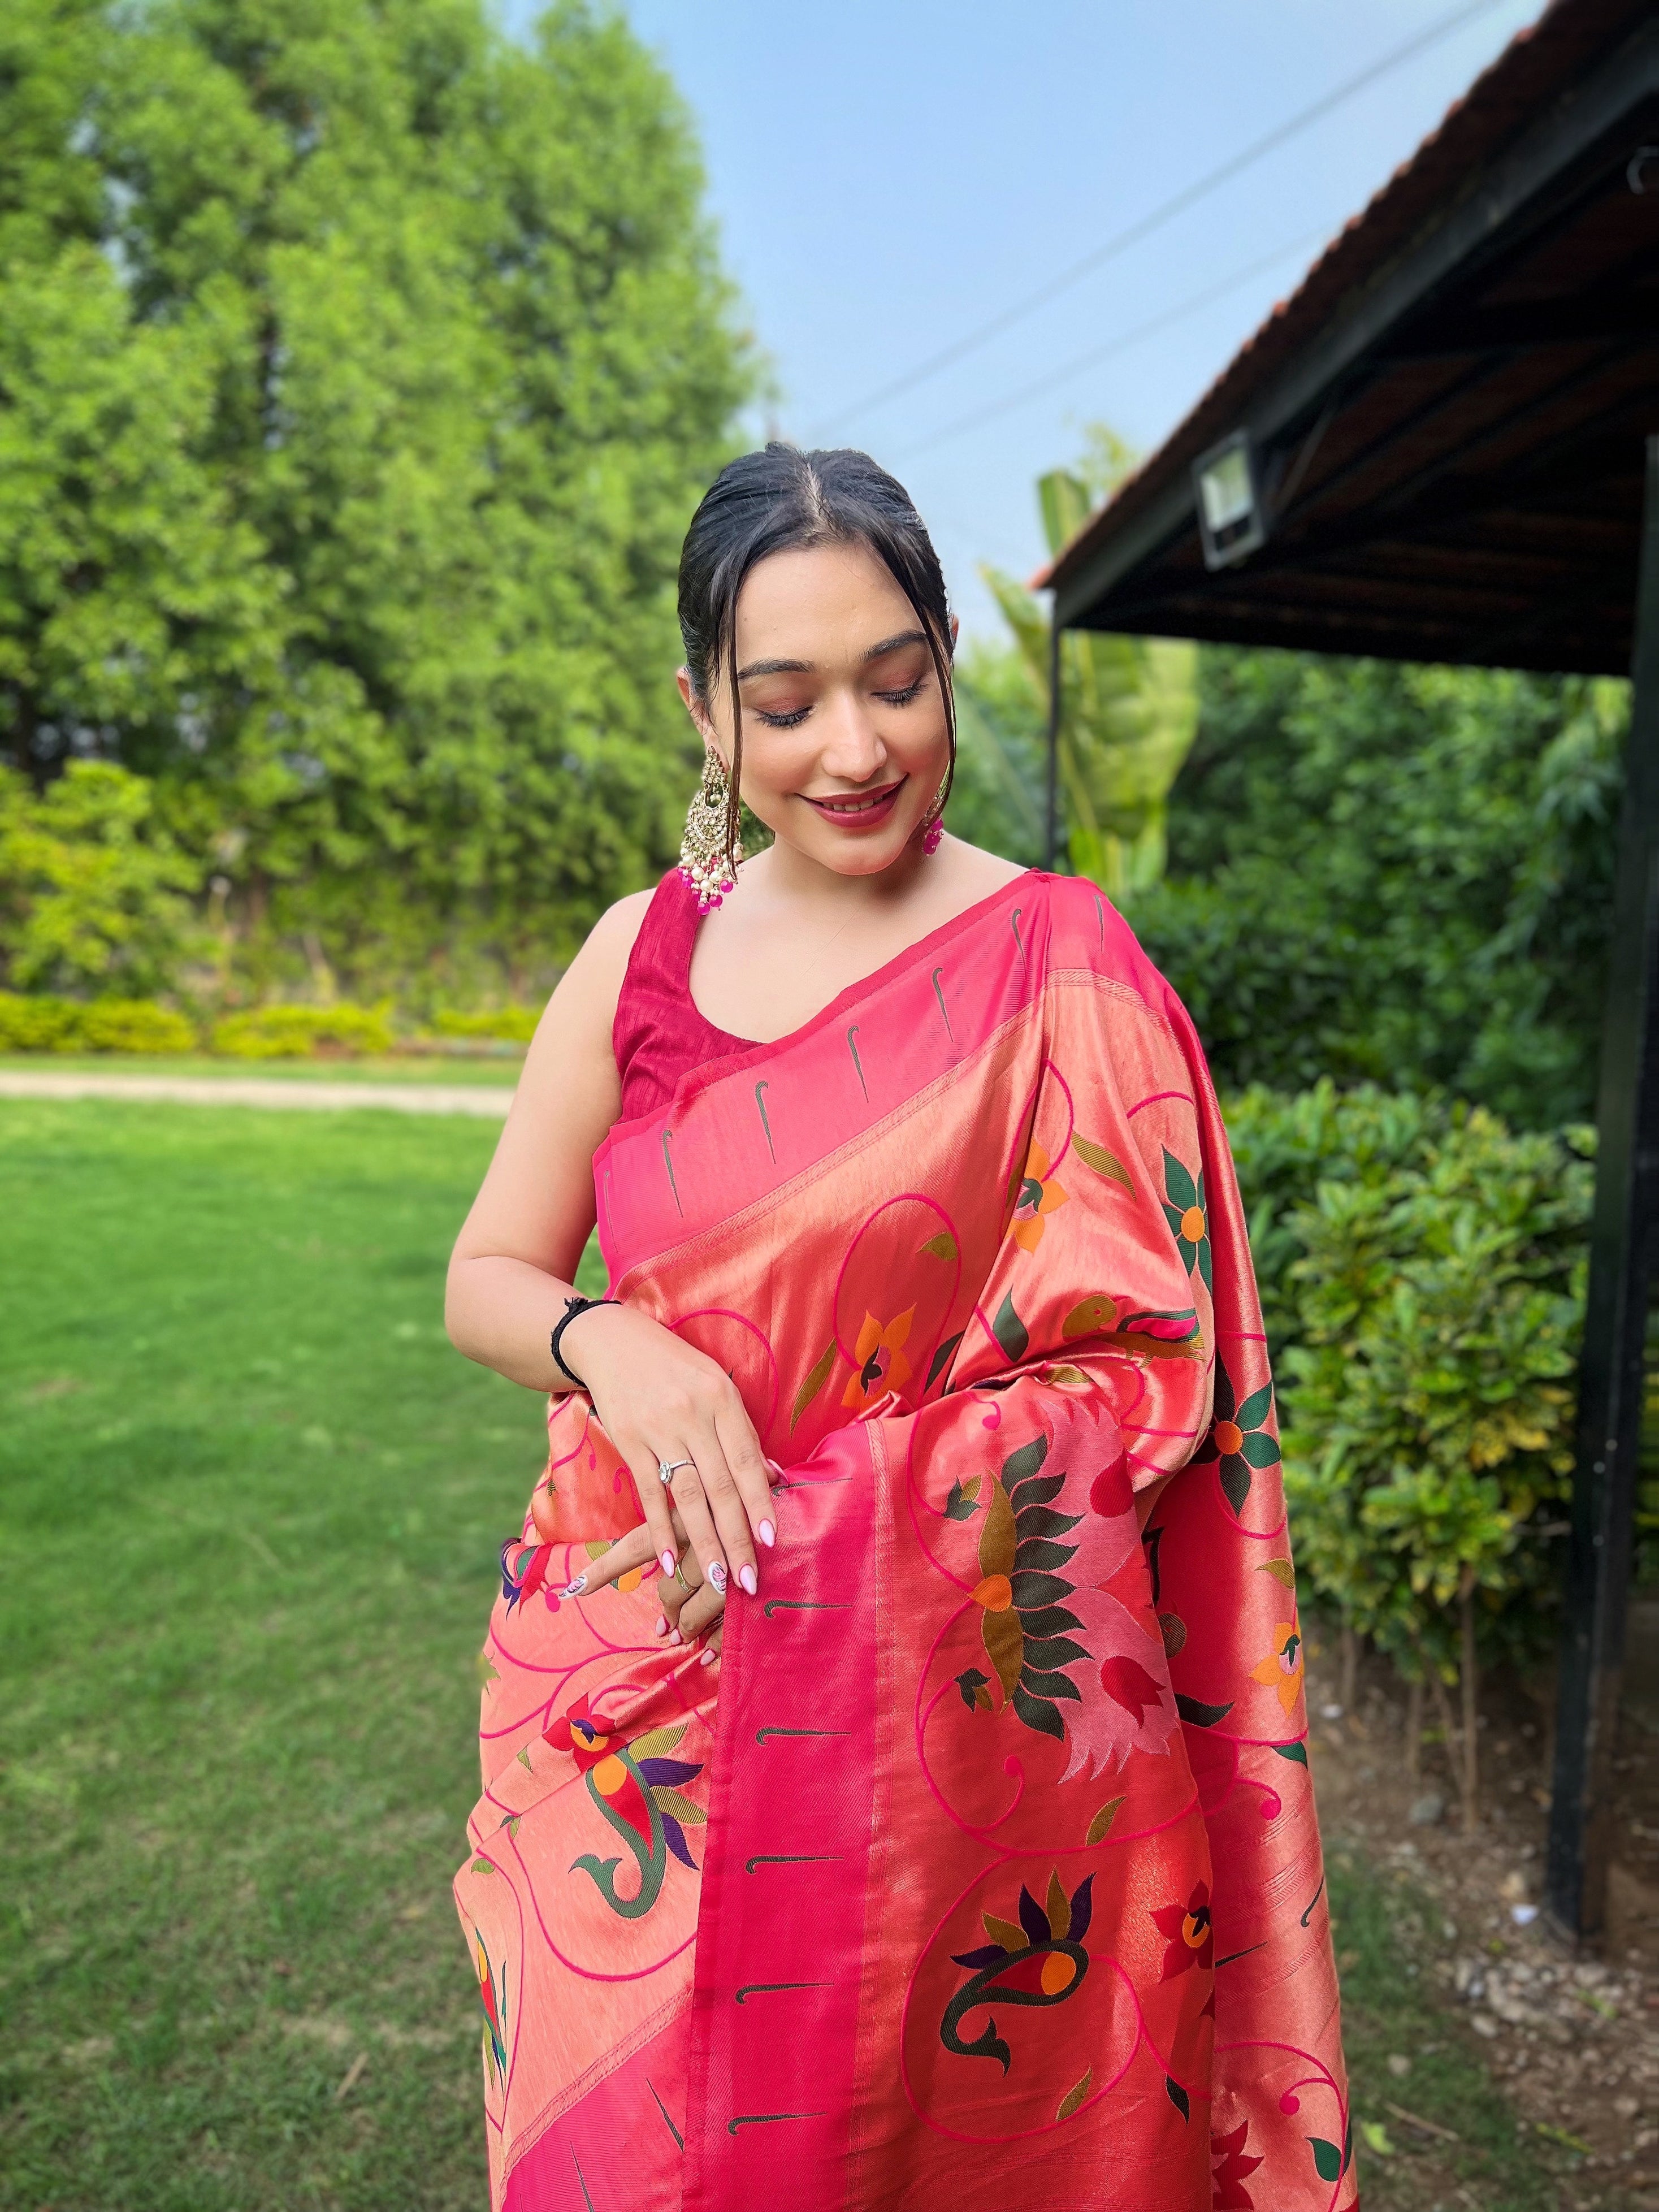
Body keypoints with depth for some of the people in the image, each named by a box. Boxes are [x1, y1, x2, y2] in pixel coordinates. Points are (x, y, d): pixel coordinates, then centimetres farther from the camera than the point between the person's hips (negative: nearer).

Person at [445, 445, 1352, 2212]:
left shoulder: (1058, 964, -9)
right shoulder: (642, 949, 1)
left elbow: (1144, 1370, -8)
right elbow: (484, 1279, 5)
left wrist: (804, 1524, -15)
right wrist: (610, 1345, -15)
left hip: (952, 1696, -2)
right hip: (635, 1694, 3)